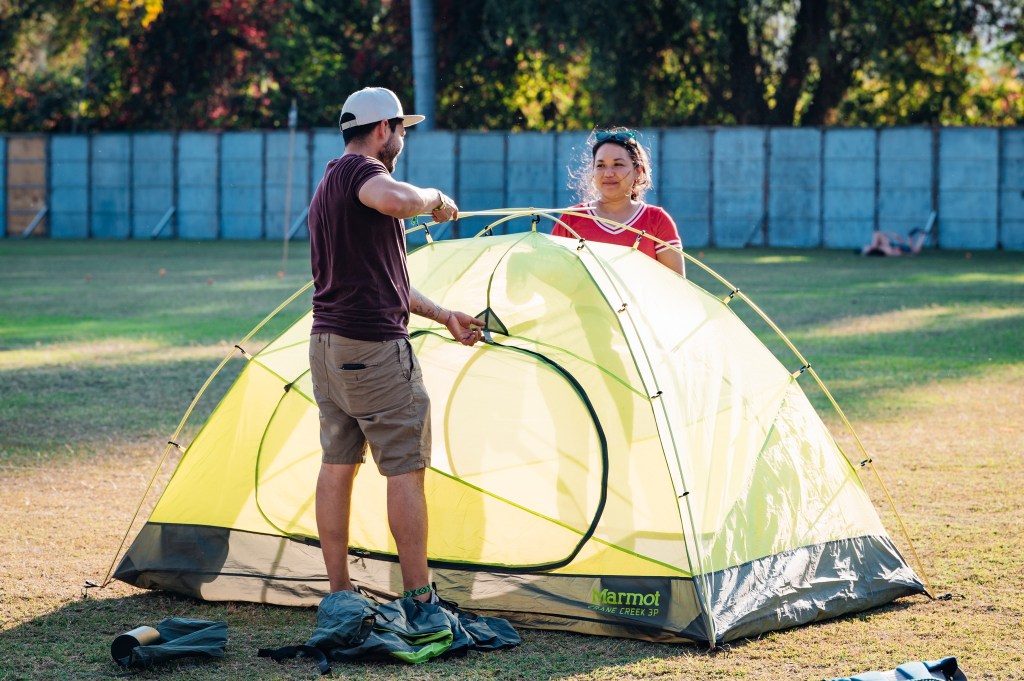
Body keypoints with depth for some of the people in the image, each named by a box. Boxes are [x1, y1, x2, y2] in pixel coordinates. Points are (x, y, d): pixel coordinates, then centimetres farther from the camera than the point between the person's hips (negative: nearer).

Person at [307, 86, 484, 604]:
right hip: (376, 348, -10)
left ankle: (338, 595, 16)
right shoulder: (358, 169, -11)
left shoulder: (327, 187, 19)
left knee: (337, 464, 12)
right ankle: (419, 600, -1)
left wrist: (444, 315, 26)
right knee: (406, 469, -4)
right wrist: (434, 198, -14)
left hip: (326, 343, 10)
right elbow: (396, 200, -37)